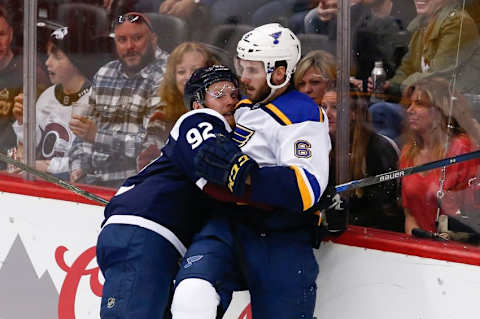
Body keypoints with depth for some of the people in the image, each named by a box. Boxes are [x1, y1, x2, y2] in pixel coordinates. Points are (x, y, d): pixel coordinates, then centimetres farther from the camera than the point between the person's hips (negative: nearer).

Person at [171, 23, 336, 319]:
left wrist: (243, 173, -28)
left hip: (280, 241, -5)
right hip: (230, 225, 5)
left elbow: (306, 189, -23)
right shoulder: (244, 108, 18)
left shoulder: (303, 115, -8)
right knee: (193, 294, -24)